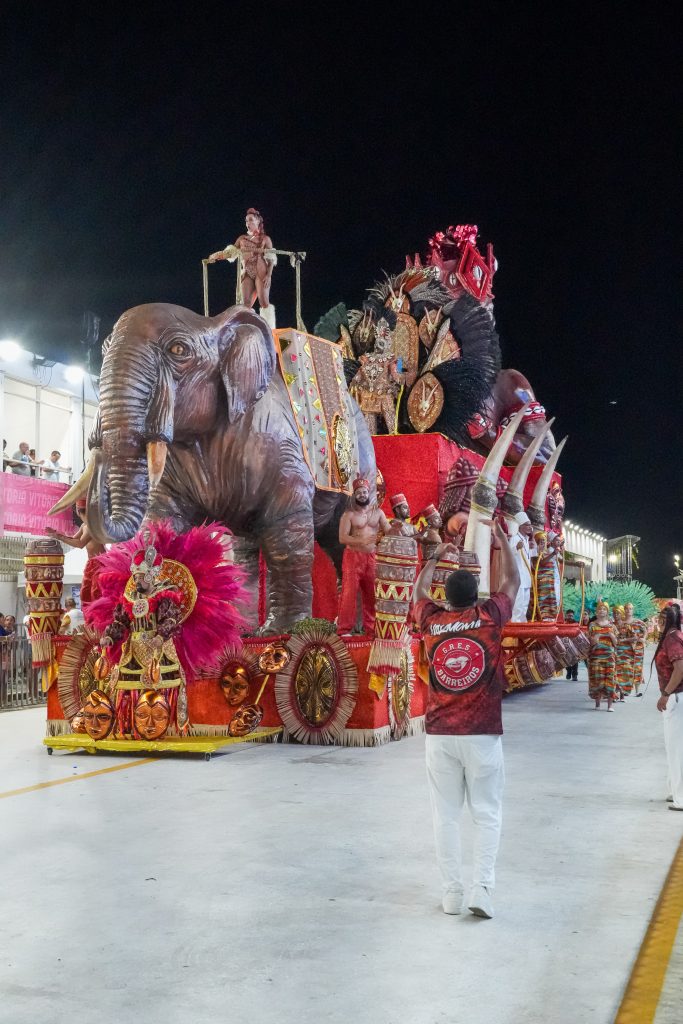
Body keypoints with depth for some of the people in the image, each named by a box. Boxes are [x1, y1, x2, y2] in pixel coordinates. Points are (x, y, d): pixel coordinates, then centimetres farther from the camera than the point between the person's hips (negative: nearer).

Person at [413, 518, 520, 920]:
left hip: (440, 735, 2)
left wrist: (435, 557, 35)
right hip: (482, 735, -2)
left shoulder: (432, 622, 0)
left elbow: (420, 591, 22)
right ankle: (483, 889, -1)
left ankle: (452, 892, 11)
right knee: (487, 814, 8)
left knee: (446, 815, 8)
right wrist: (503, 543, 24)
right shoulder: (489, 618, -5)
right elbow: (512, 581, 12)